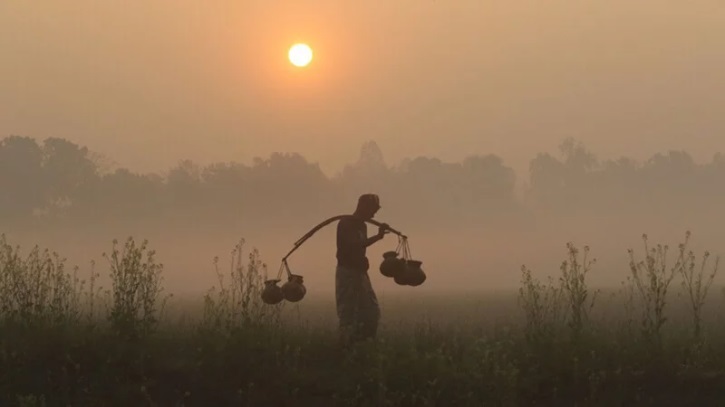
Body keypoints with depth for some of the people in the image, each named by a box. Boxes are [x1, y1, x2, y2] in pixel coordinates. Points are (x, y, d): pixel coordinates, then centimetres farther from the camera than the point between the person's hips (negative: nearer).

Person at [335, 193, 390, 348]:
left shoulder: (362, 226, 16)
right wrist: (378, 237, -22)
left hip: (360, 273, 9)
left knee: (372, 312, 7)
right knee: (348, 314, -8)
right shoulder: (346, 224, -12)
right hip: (347, 273, -9)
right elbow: (354, 246, -23)